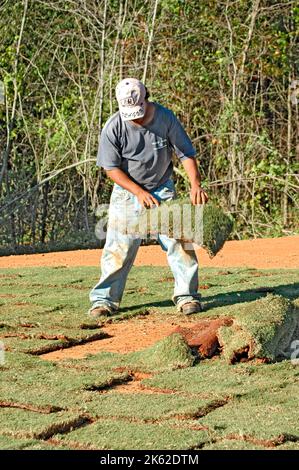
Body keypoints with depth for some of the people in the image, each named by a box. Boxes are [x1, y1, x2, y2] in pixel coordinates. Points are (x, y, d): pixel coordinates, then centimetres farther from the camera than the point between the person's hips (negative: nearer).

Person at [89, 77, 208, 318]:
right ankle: (104, 299, 2)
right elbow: (112, 168, -11)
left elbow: (186, 154, -8)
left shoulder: (166, 118, -14)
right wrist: (140, 192, -20)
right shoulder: (113, 127, -17)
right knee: (120, 246, -6)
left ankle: (186, 295, 0)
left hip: (162, 188, 1)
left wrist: (195, 185, -22)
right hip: (127, 190, -1)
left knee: (178, 240, -7)